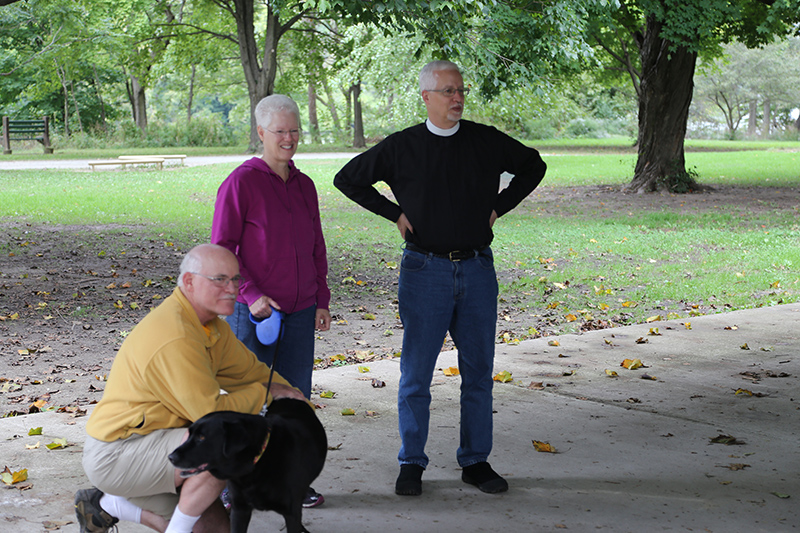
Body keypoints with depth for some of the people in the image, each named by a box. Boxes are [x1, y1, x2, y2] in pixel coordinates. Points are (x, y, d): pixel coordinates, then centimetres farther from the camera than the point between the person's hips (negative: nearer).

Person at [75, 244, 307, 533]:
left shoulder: (208, 322, 6)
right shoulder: (175, 338, -27)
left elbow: (248, 369, 17)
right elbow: (211, 412, -24)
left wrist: (295, 398, 7)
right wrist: (265, 393, -11)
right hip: (115, 454, -10)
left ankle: (107, 504, 19)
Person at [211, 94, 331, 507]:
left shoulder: (304, 186, 9)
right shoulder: (241, 182, -9)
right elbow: (221, 248, -9)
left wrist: (322, 301, 13)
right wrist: (251, 295, -18)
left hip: (299, 311, 5)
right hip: (253, 312, -5)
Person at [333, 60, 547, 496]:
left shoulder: (486, 141, 5)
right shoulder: (401, 147, -1)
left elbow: (532, 166, 21)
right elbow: (348, 179, 7)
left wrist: (499, 206, 9)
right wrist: (395, 213, 1)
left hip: (477, 269, 2)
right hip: (425, 269, -2)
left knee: (478, 370, 7)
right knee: (416, 371, 0)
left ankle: (475, 461, 18)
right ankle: (411, 464, 12)